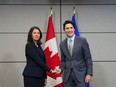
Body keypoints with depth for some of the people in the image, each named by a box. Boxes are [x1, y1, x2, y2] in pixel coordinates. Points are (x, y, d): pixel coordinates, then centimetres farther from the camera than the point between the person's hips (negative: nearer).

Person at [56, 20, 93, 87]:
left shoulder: (82, 41, -3)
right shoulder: (62, 44, 9)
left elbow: (88, 58, -3)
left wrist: (89, 73, -9)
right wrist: (60, 69, -4)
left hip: (80, 74, -3)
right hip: (67, 75, 4)